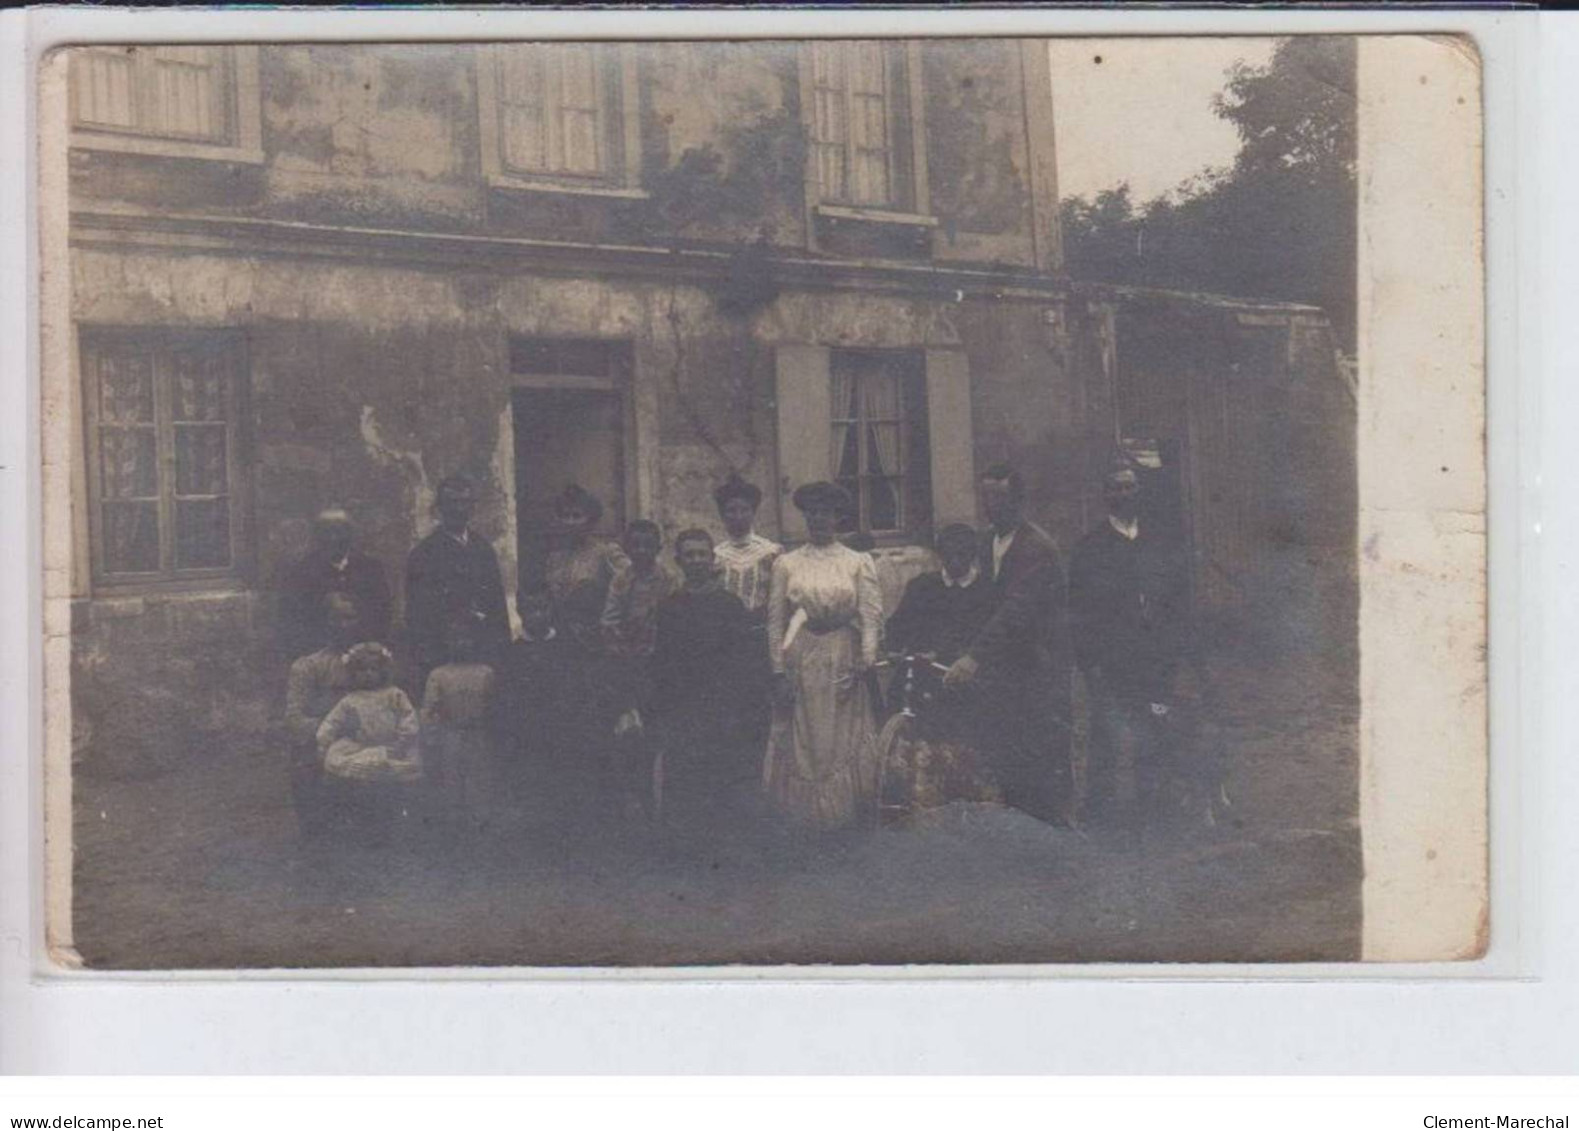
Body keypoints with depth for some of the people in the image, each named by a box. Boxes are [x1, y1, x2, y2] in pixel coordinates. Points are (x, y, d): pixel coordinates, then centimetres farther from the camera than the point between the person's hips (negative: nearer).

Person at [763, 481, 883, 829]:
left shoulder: (859, 563, 3)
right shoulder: (786, 564, 6)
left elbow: (871, 618, -2)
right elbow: (775, 621, 4)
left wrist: (863, 667, -11)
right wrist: (778, 672, -3)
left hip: (844, 661, -1)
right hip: (800, 664, 1)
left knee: (845, 742, 3)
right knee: (800, 741, 3)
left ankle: (845, 812, 11)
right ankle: (802, 816, 11)